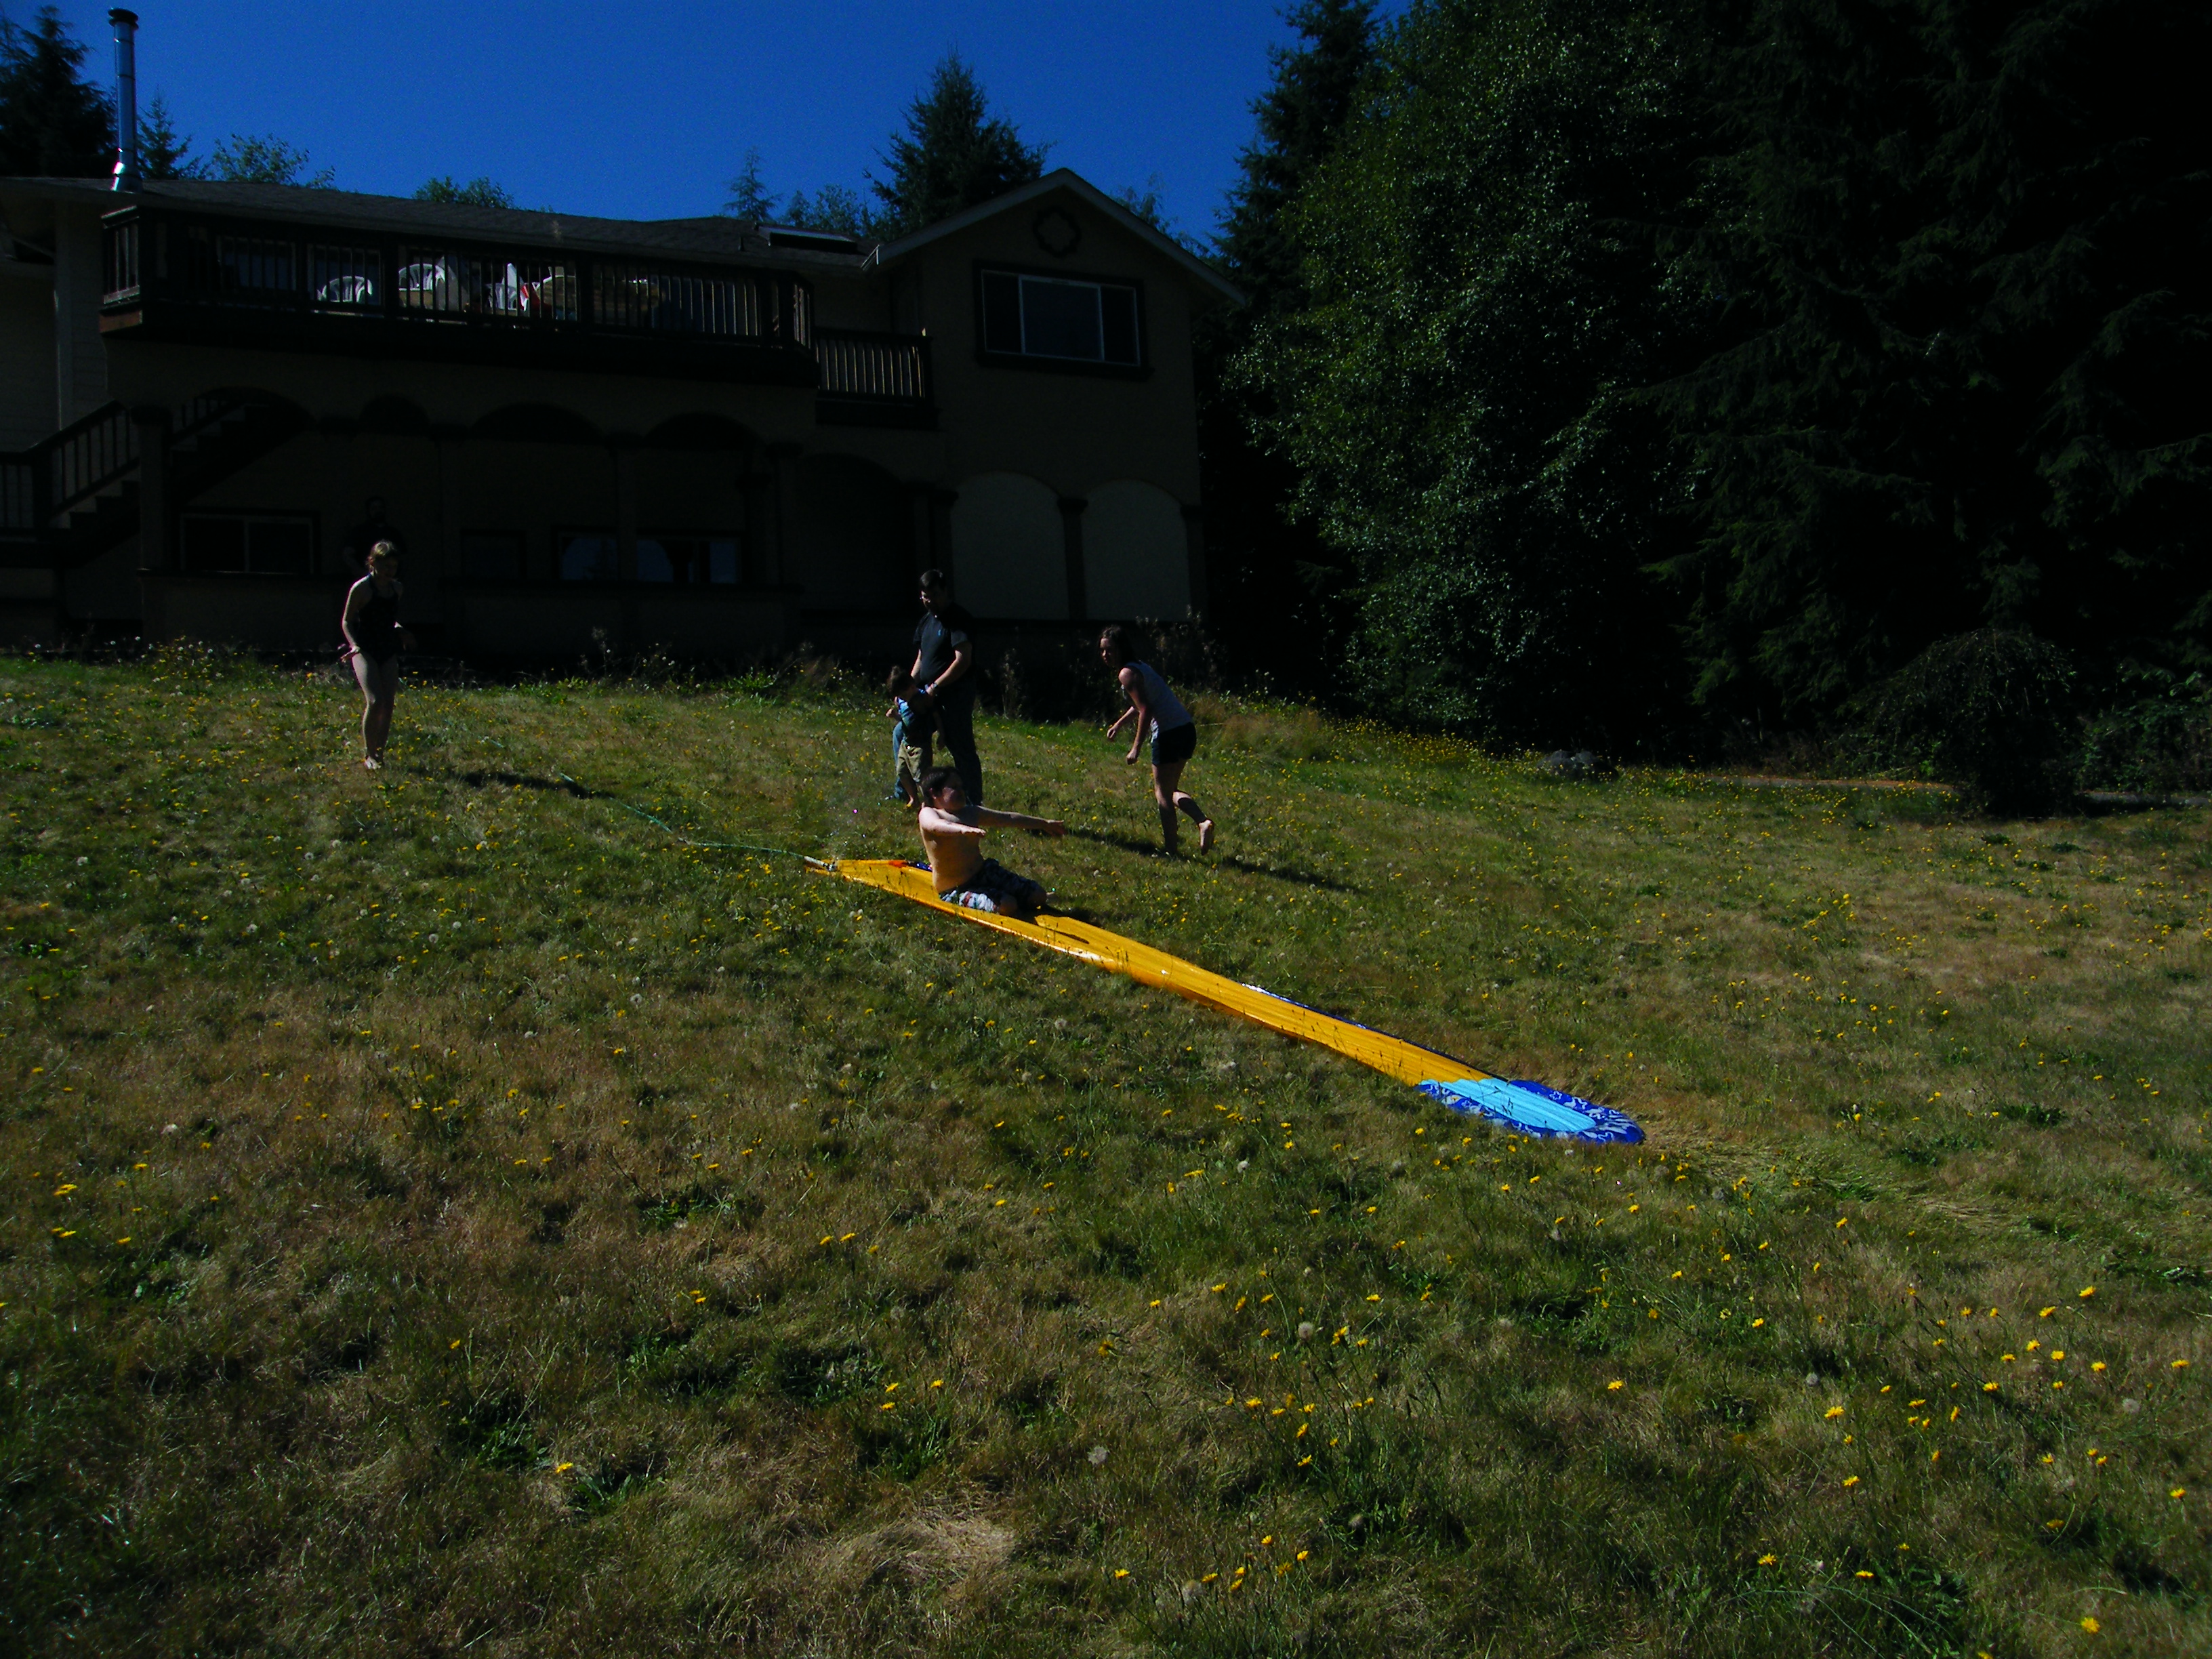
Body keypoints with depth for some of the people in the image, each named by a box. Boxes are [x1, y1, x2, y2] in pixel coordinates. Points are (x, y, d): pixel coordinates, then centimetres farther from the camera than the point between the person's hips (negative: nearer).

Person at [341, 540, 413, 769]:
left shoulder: (397, 589, 8)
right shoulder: (361, 588, -8)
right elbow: (346, 621, -3)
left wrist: (400, 631, 3)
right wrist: (354, 644, -18)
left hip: (388, 652, 6)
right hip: (365, 651, -6)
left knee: (388, 704, 0)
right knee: (375, 701, -19)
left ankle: (380, 753, 11)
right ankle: (368, 754, -6)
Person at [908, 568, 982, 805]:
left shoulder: (959, 620, -13)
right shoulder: (926, 621, 15)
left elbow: (963, 661, -21)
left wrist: (934, 688, -21)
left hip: (956, 694, -10)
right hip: (931, 695, 10)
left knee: (962, 748, -7)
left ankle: (974, 802, -1)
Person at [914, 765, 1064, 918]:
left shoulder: (971, 813, 10)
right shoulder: (928, 814, -11)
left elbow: (1008, 818, 18)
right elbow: (937, 826, -36)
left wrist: (1044, 823, 22)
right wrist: (963, 829, -57)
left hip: (984, 871, 7)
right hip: (956, 890, -7)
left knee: (1038, 896, -3)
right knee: (1006, 906, -30)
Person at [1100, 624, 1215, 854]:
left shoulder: (1127, 674, -10)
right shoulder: (1141, 667, 19)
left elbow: (1145, 710, -20)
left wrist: (1136, 747, -18)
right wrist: (1119, 723, 43)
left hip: (1169, 734, -9)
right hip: (1187, 730, 9)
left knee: (1162, 794, 3)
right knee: (1168, 791, 19)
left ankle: (1171, 852, 4)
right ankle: (1203, 821, -1)